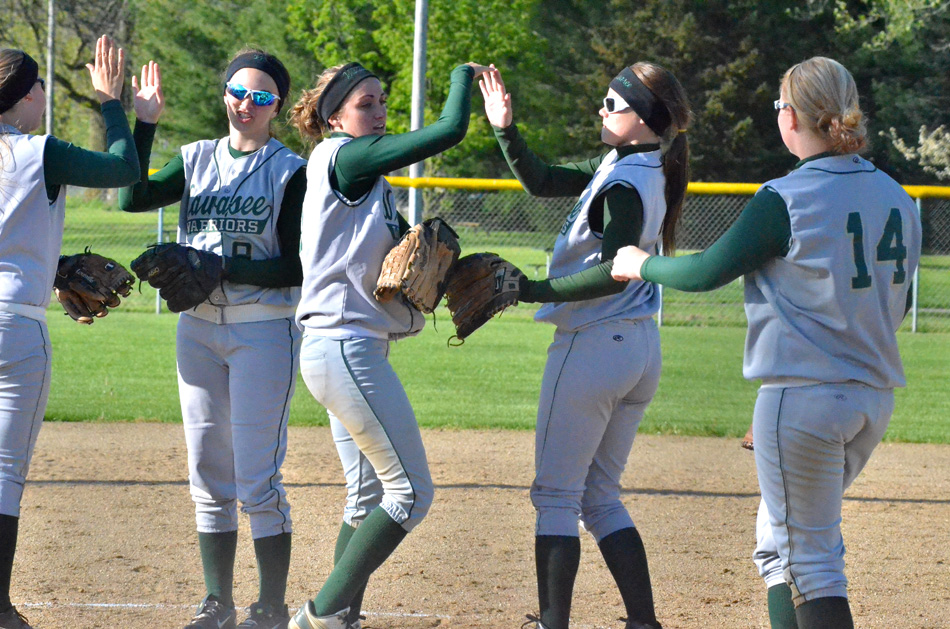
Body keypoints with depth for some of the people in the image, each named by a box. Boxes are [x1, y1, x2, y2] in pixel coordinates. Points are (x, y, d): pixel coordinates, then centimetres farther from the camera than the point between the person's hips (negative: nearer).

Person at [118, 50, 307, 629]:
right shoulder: (197, 160, 10)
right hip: (199, 326, 5)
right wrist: (143, 124, -11)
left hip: (264, 329, -5)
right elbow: (134, 197, -5)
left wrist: (221, 269, -19)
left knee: (258, 478, -8)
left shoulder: (290, 170, -4)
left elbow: (295, 267, -9)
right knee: (208, 476, 8)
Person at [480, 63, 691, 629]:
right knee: (600, 497, 15)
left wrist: (530, 290, -23)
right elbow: (541, 181, 15)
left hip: (593, 345, -9)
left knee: (556, 495, -1)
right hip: (641, 349, 9)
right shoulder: (631, 168, 10)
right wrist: (505, 129, 4)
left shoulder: (625, 184, -18)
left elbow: (612, 273, -27)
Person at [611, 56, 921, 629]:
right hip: (876, 398, 7)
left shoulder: (786, 200, -15)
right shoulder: (897, 199, 5)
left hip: (802, 399, -7)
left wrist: (641, 265, 8)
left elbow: (709, 271, -9)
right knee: (780, 538, 21)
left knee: (811, 557, -2)